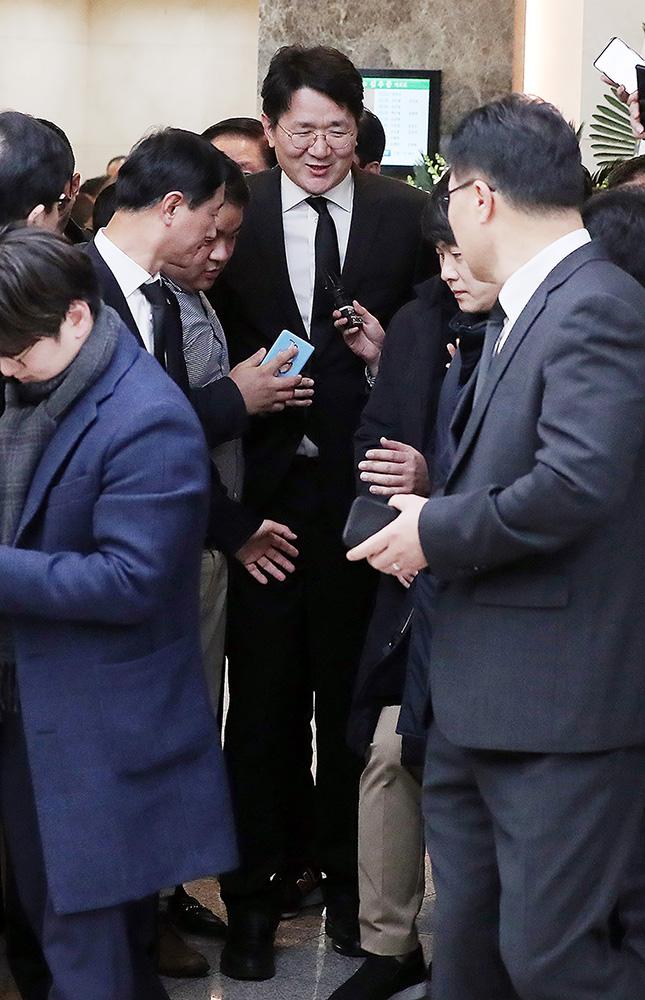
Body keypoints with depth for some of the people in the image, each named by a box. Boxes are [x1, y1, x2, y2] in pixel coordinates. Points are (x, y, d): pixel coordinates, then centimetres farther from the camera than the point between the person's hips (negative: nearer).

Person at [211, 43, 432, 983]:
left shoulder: (406, 216, 0)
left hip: (363, 484, 0)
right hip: (265, 486, 0)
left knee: (351, 686, 12)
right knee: (263, 690, 7)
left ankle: (346, 872, 28)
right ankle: (261, 882, 20)